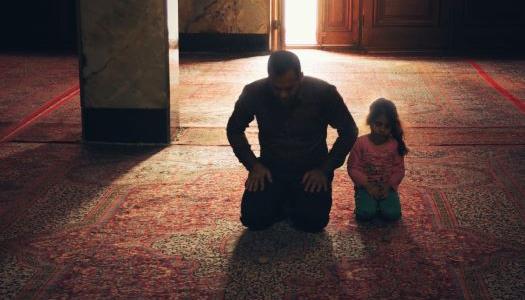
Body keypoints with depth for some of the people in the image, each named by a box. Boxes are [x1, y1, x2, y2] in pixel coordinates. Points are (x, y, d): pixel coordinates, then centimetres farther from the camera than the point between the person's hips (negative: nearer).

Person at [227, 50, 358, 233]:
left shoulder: (324, 92, -18)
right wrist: (253, 165, -8)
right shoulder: (254, 93, -15)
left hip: (312, 168, -1)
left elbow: (349, 131, -5)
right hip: (270, 168, 1)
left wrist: (325, 169, -12)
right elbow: (234, 129, 3)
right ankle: (281, 201, 14)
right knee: (253, 219, -19)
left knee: (313, 222, -22)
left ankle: (297, 201, 13)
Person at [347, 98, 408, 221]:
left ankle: (381, 202, 8)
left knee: (392, 214, -24)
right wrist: (368, 185, -17)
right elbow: (353, 168, -6)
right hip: (366, 186, -1)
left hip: (387, 187, 1)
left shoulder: (395, 144, -2)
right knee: (365, 213, -27)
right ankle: (369, 202, 7)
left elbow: (399, 169, 1)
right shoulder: (361, 143, -6)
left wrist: (388, 186, -15)